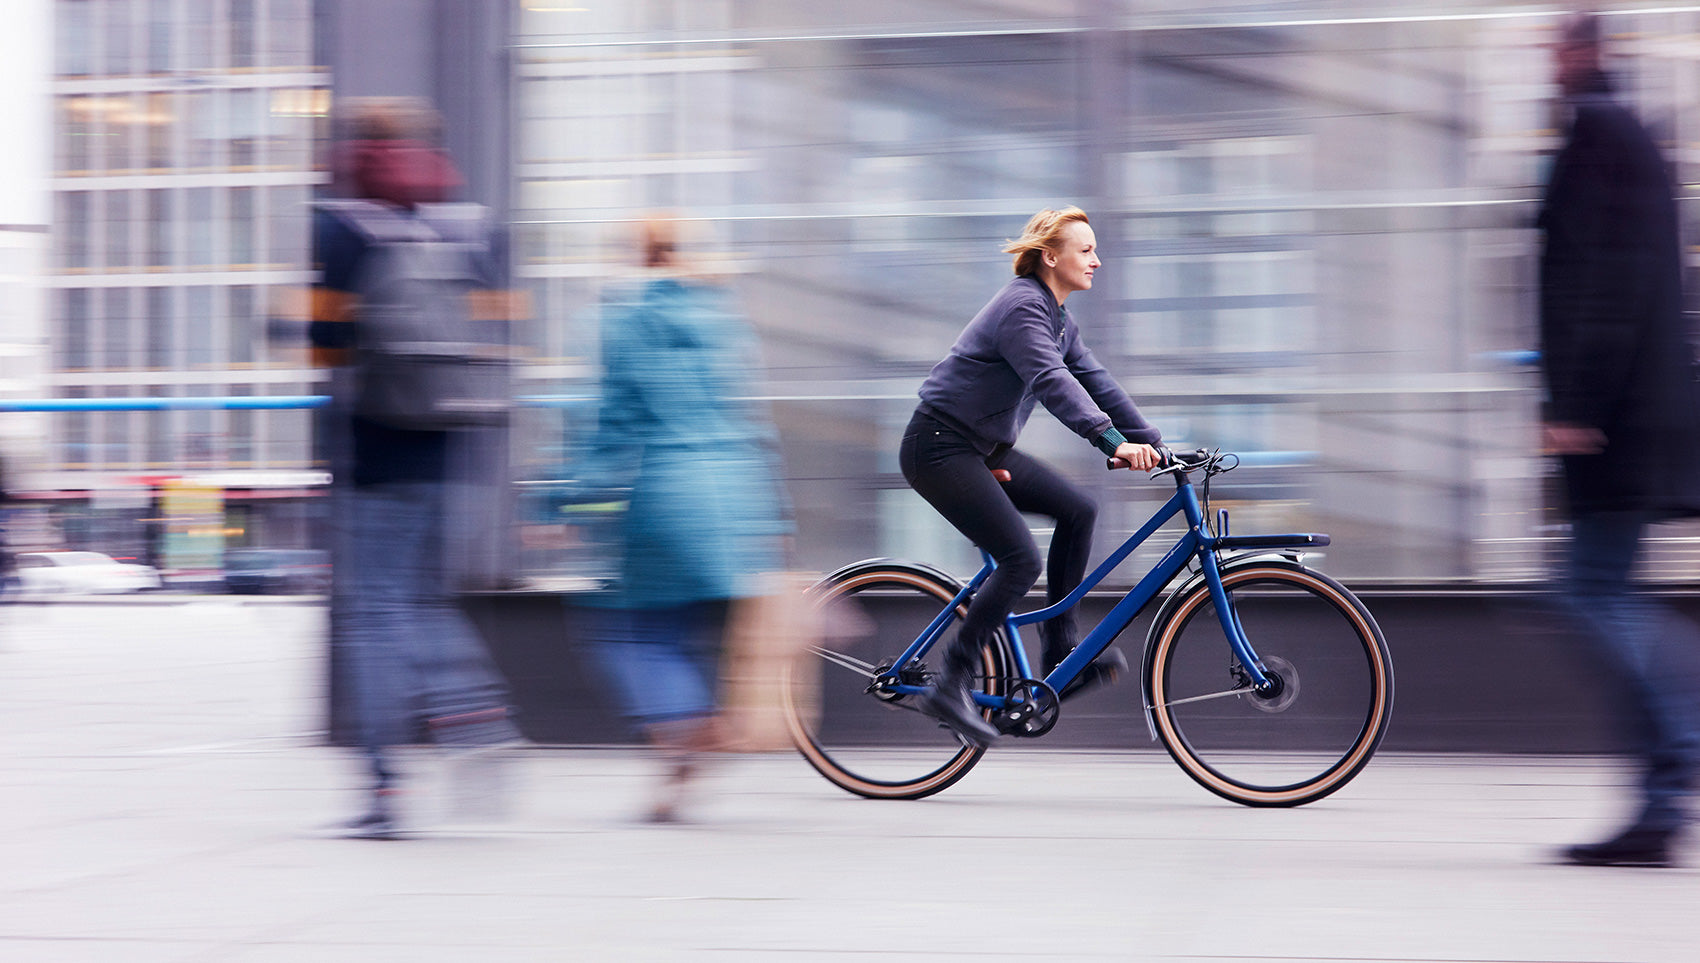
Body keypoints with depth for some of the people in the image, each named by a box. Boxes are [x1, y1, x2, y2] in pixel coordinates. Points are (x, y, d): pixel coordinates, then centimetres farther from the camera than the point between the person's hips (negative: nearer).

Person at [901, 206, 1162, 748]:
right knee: (1022, 560, -18)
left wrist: (1152, 442, 2)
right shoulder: (1022, 307, -20)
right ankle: (951, 686, -12)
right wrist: (1114, 443, -44)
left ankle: (1060, 649, 7)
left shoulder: (1057, 317, 12)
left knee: (1077, 510, 0)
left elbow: (1095, 381, 10)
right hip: (940, 447, -10)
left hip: (984, 449, 10)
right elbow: (1052, 382, -34)